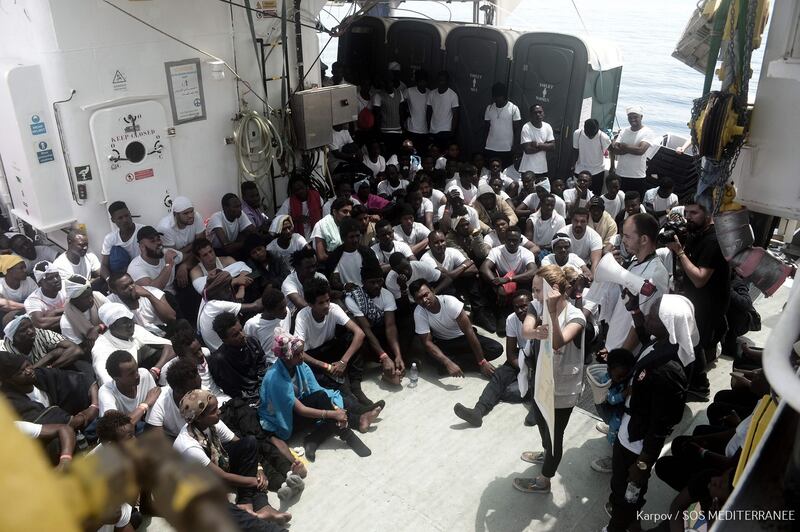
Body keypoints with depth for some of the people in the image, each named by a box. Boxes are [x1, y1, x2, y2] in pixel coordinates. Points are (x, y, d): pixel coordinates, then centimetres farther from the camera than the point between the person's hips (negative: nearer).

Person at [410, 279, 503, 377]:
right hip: (443, 343, -1)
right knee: (441, 362, -35)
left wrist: (482, 362, -27)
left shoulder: (449, 302, -29)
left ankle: (455, 360, -15)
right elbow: (427, 342, -24)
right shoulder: (418, 313, -23)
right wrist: (448, 364, -39)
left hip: (462, 337, 1)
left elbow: (468, 330, -27)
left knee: (496, 348, -21)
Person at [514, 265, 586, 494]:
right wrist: (536, 333, -51)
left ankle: (544, 481, 34)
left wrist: (553, 312, -54)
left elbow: (558, 344, -42)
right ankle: (547, 455, 59)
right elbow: (526, 331, -27)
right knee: (542, 425, 30)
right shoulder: (538, 307, -7)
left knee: (554, 434, 13)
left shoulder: (575, 316, -25)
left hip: (562, 389, -7)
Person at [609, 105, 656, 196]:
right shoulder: (624, 131, 7)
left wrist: (623, 146, -10)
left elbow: (640, 150, -20)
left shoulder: (648, 132, -5)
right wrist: (632, 149, -13)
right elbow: (613, 149, -4)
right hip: (620, 175, 4)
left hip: (638, 178, -4)